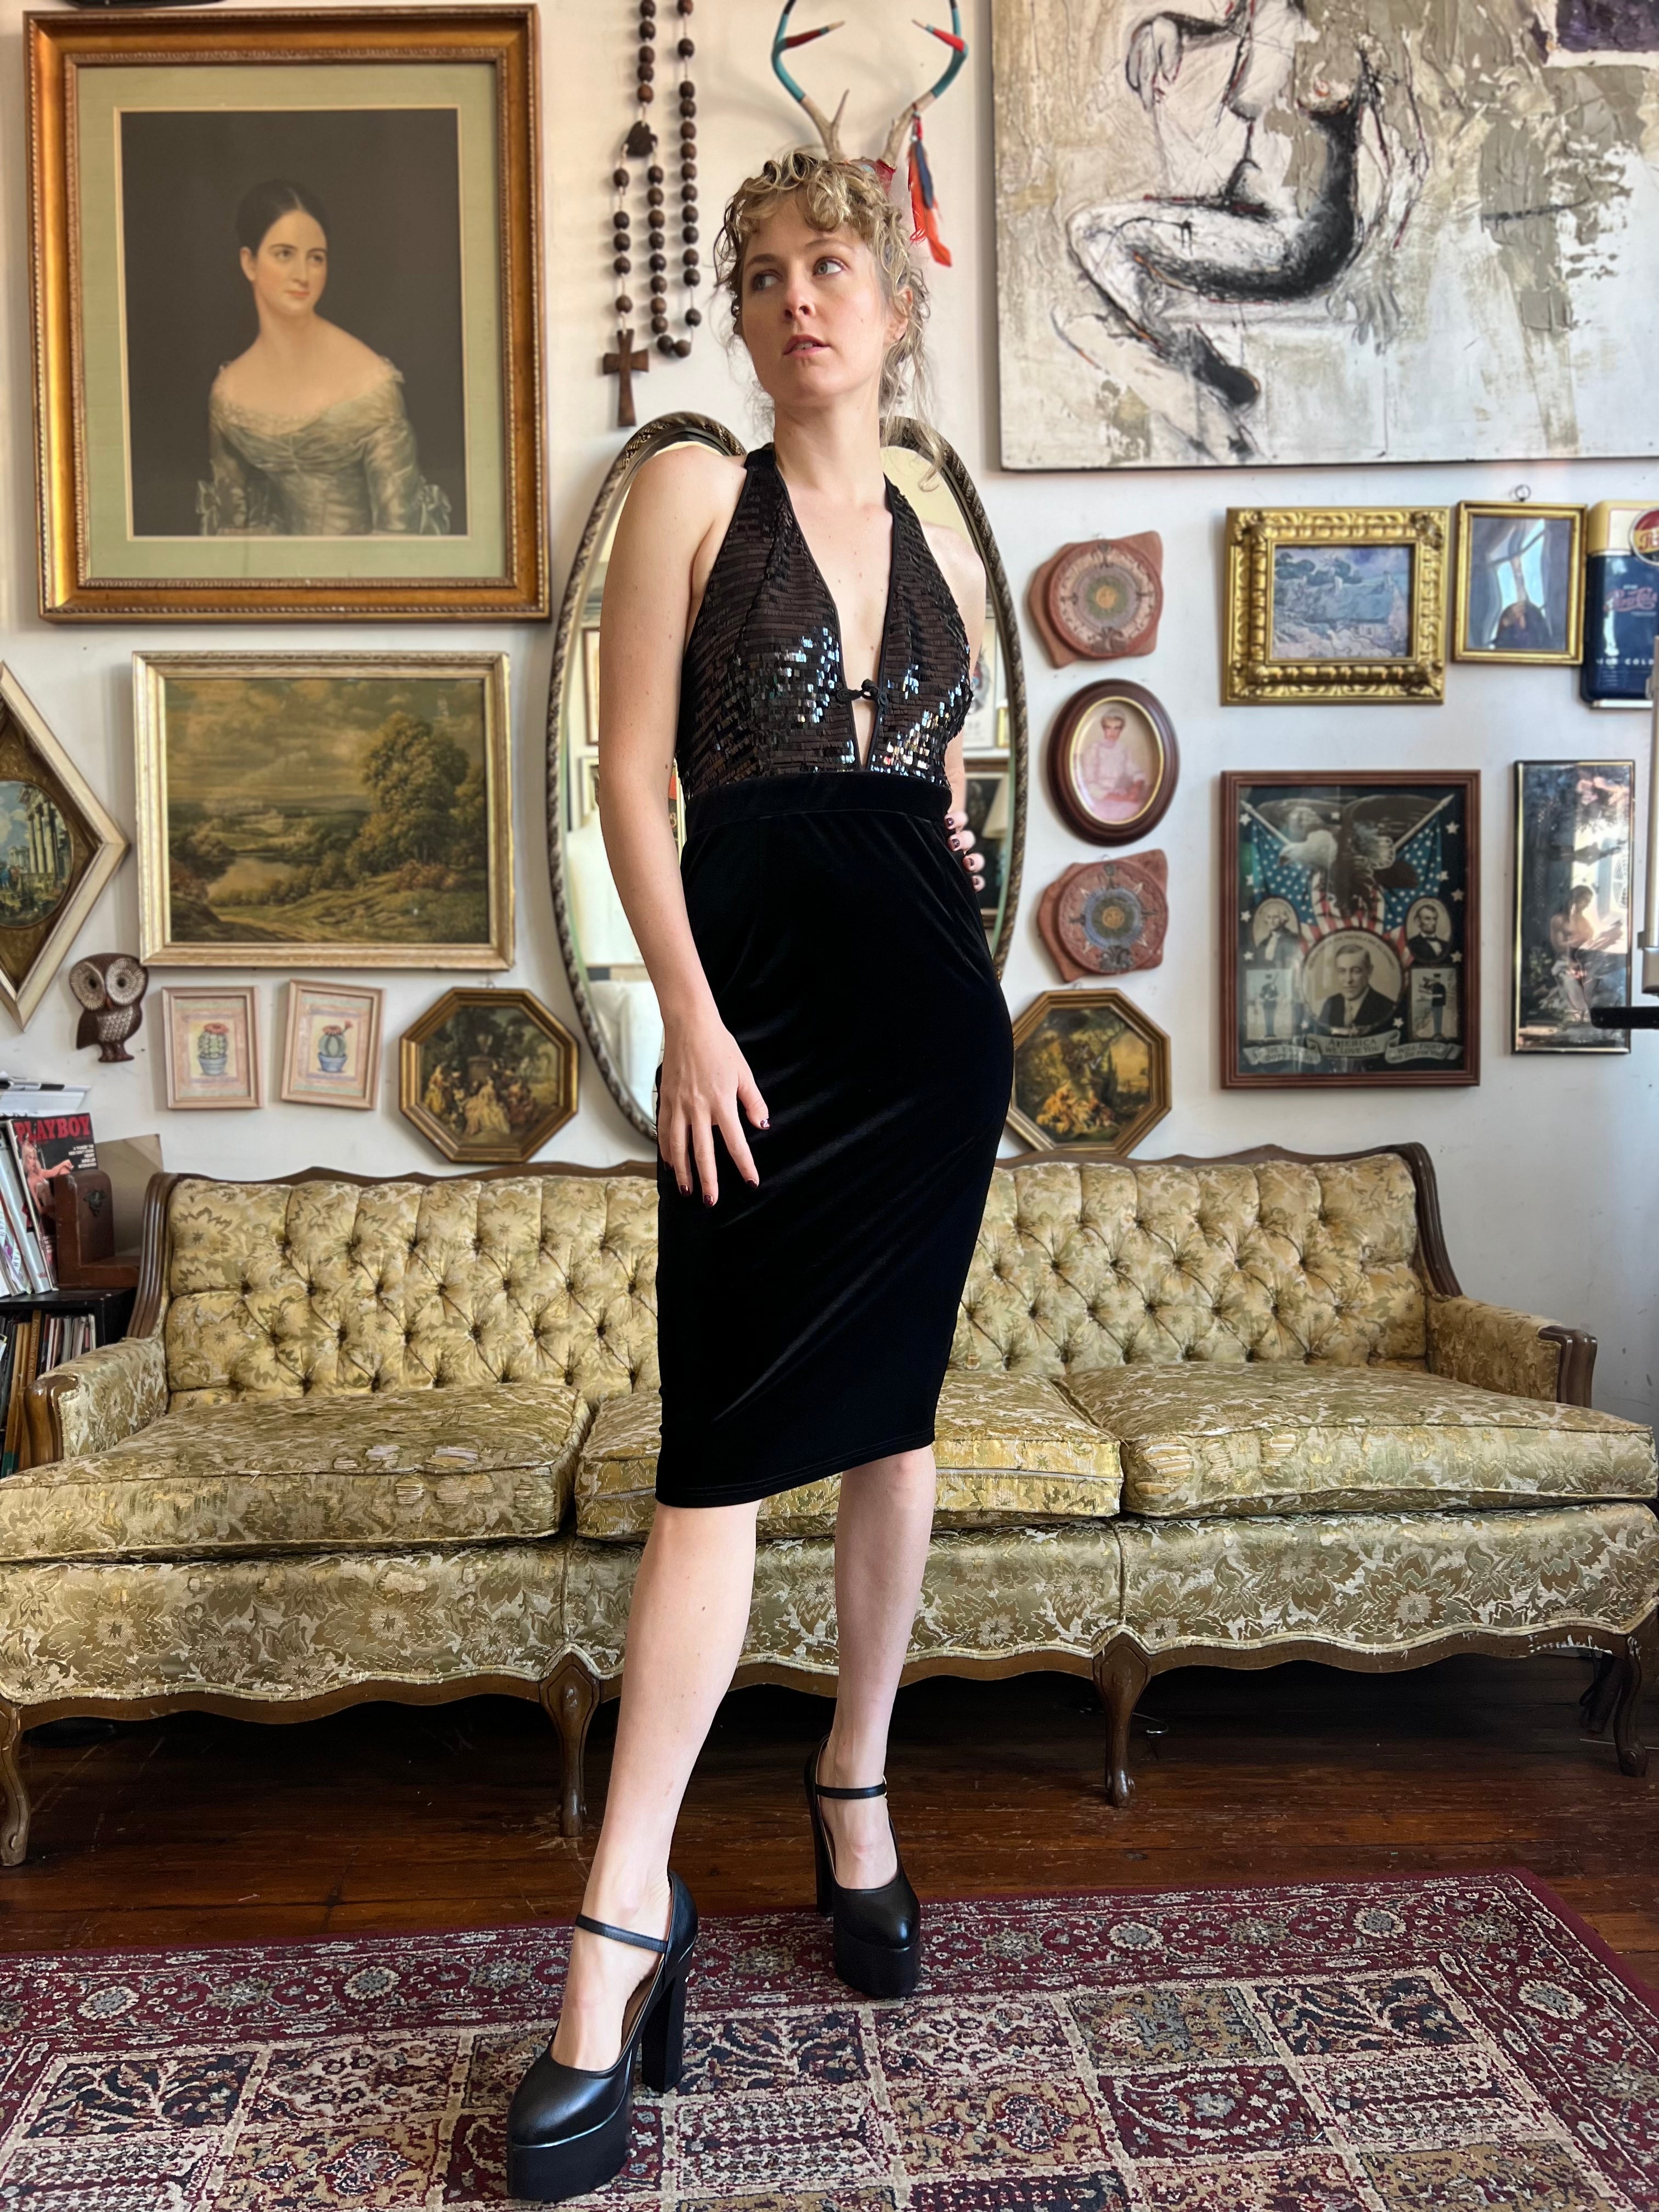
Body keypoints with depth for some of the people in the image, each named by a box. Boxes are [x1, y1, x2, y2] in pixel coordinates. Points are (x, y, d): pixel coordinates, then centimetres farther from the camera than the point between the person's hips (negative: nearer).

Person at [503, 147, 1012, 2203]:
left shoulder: (942, 549, 17)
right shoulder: (693, 490, 4)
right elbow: (630, 773, -4)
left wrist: (950, 907, 12)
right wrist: (690, 1017, -12)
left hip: (929, 1006, 4)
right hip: (757, 992, -4)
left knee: (888, 1416, 8)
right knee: (725, 1444, -8)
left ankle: (857, 1788, 27)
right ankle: (626, 1916, 1)